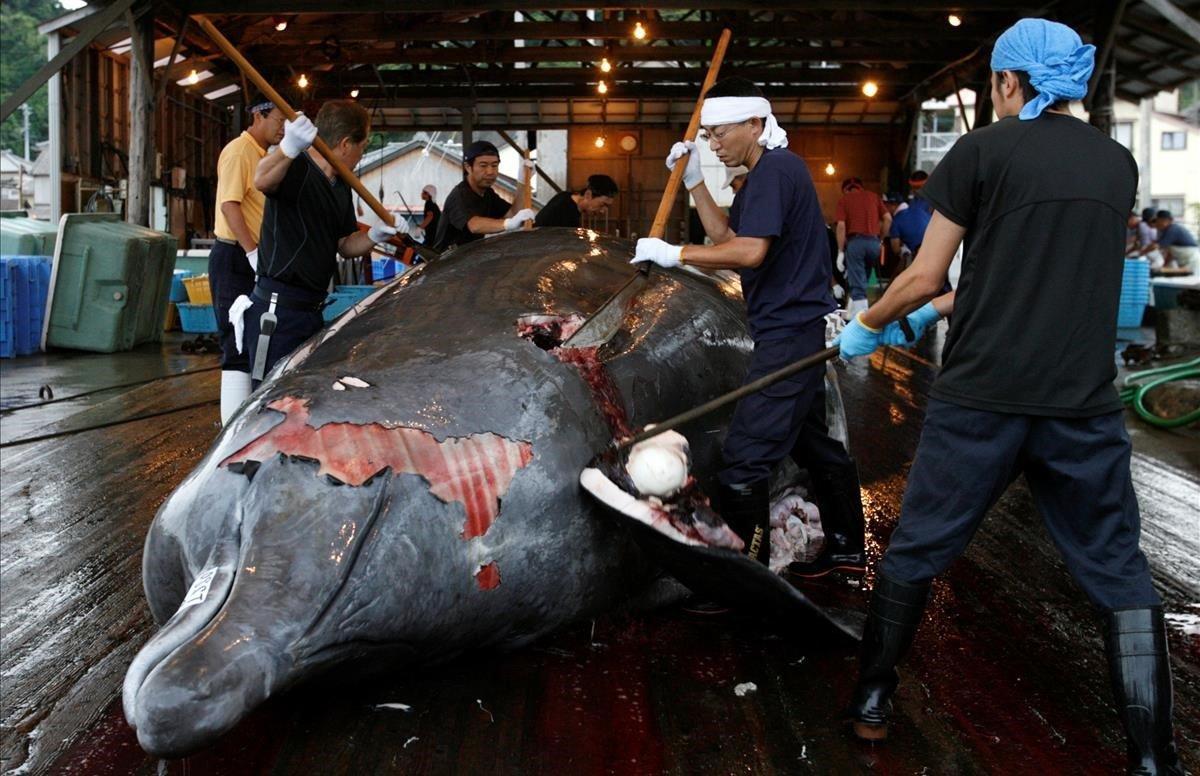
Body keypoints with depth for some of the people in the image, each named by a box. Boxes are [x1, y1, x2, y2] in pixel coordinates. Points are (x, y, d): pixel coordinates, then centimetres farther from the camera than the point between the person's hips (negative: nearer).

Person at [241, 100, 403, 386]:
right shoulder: (296, 169, -15)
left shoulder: (341, 187, 15)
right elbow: (263, 180, -39)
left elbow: (345, 245, 20)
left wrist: (374, 235, -2)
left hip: (311, 311, 9)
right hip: (276, 314, -9)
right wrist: (289, 148, -60)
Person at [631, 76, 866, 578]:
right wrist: (694, 181, 12)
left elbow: (749, 252, -26)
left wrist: (673, 254, -20)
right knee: (812, 443, 20)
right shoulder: (765, 174, 18)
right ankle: (845, 548, 33)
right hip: (800, 330, 11)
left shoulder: (774, 169, -15)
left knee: (745, 456, -12)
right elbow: (725, 237, 19)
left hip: (790, 332, -11)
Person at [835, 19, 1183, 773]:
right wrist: (934, 313, 27)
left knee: (916, 551, 13)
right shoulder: (1118, 162, 12)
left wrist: (868, 327, 18)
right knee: (1120, 574, 12)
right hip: (1084, 406, 3)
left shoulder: (982, 152, -2)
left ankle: (872, 702, 27)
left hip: (980, 399, -3)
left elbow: (922, 277, -1)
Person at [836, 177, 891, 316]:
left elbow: (841, 226, -4)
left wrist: (841, 251, -2)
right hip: (873, 241, 4)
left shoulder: (844, 199, 7)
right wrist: (881, 238, 16)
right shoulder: (874, 196, 17)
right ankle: (853, 309, 28)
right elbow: (888, 218, 7)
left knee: (857, 284, -3)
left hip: (855, 241, -3)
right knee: (861, 279, 21)